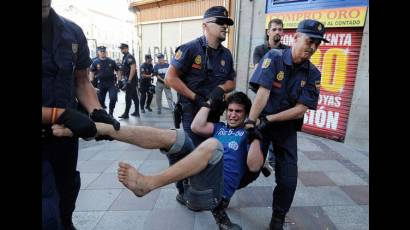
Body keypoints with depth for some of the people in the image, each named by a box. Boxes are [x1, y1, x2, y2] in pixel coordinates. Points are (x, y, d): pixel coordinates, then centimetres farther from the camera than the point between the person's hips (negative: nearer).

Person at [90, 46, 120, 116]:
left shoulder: (111, 61, 3)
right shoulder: (95, 62, 3)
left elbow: (117, 70, 9)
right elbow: (92, 72, 8)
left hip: (111, 82, -1)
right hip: (101, 83, 1)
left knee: (113, 98, -12)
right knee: (100, 100, 6)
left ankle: (110, 113, 8)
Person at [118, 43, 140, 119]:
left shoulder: (129, 57, -12)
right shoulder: (124, 57, 18)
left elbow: (133, 68, -22)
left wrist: (129, 80, -24)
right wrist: (122, 78, 21)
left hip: (131, 80, -10)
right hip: (127, 80, 10)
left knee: (128, 97, -8)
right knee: (134, 96, 11)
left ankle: (126, 113, -4)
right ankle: (137, 112, 18)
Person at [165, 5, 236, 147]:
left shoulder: (226, 54, 7)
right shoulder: (190, 49, -13)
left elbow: (231, 82, 12)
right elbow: (170, 78, -15)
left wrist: (221, 88, -11)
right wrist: (195, 97, -18)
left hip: (214, 114, 7)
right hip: (192, 112, -6)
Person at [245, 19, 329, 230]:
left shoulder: (313, 74, -2)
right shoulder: (274, 58, -10)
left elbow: (301, 109, -9)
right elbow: (263, 92, -21)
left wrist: (269, 119, -18)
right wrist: (250, 122, -29)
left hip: (287, 128, 3)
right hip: (261, 122, -2)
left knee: (288, 180, 0)